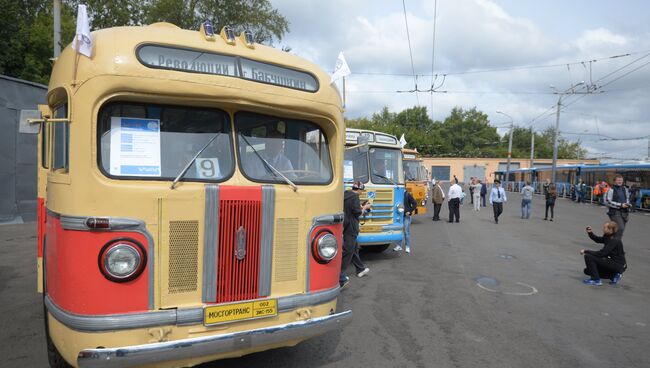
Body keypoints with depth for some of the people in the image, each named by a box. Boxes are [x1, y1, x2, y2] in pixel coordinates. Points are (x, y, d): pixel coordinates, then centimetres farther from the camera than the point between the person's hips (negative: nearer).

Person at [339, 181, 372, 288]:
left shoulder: (345, 195, 8)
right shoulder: (355, 197, -16)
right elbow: (358, 213, -16)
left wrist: (360, 207, 17)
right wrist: (365, 208, 0)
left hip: (346, 226, 9)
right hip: (351, 228, -9)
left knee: (354, 248, 22)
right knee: (348, 251, -5)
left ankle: (360, 269, 36)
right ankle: (340, 276, -5)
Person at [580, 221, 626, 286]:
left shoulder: (614, 240, -22)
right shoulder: (608, 237, 3)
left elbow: (602, 253, -28)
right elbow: (597, 239, 22)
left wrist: (586, 251, -21)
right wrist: (590, 233, 2)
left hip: (618, 265, -9)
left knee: (588, 257, -20)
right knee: (587, 271, 13)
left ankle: (596, 280, -12)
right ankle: (614, 275, 12)